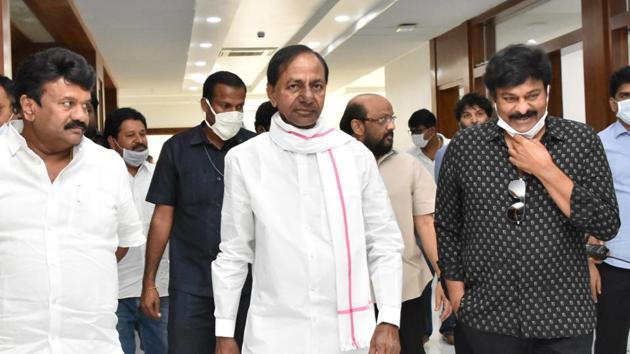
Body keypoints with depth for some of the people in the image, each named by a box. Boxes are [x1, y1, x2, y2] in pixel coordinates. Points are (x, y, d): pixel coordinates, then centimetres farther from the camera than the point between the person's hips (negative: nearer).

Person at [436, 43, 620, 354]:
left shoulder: (582, 140, -3)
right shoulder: (464, 146, -2)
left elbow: (607, 226, -9)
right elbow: (447, 226, 6)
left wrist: (545, 169, -15)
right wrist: (456, 293, 2)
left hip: (565, 318, 0)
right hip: (486, 317, 1)